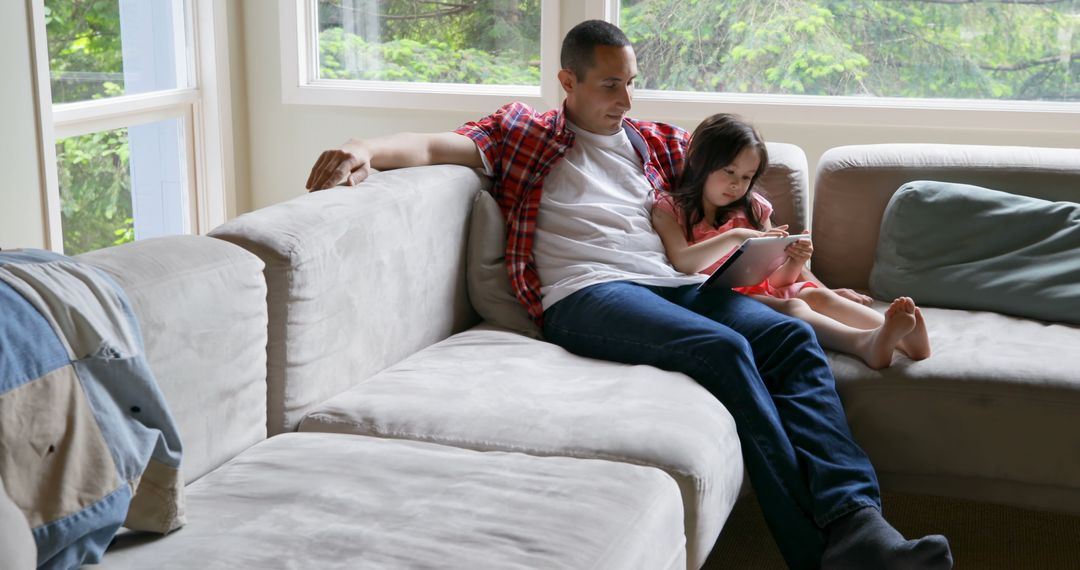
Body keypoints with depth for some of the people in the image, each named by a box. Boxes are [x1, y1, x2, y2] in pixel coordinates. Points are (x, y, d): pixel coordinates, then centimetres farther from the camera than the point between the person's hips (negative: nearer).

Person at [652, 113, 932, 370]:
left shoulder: (752, 209, 18)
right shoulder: (669, 209, 4)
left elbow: (776, 279, 13)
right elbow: (682, 263, -16)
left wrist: (795, 261, -10)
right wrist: (734, 237, -23)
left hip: (762, 291, 6)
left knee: (814, 295, -25)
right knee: (792, 307, -32)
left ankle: (898, 336, -45)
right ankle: (865, 343, -58)